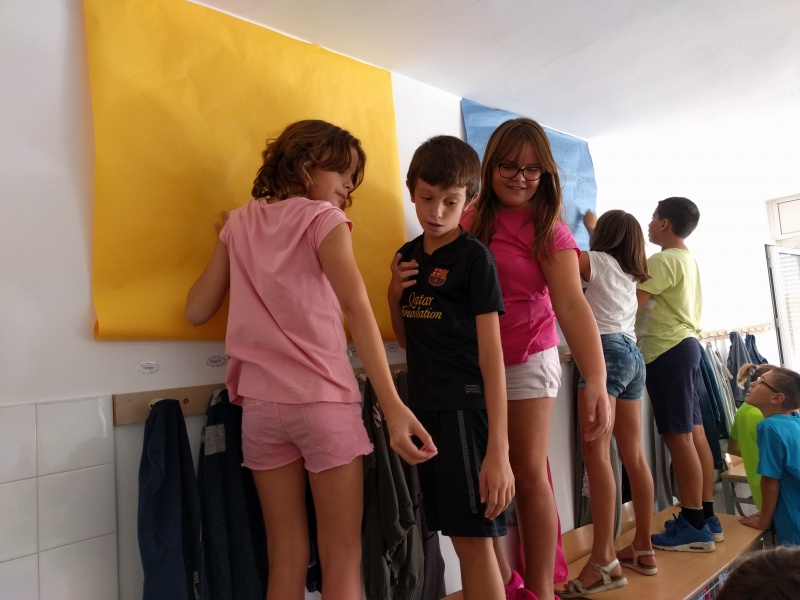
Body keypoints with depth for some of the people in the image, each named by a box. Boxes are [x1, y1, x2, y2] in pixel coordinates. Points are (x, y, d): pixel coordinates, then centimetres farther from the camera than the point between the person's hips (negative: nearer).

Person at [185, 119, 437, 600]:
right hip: (325, 399, -5)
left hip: (260, 403, 5)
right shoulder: (322, 218, -4)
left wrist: (229, 244, 22)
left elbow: (197, 311, 11)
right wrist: (393, 406, -26)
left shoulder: (239, 222, 11)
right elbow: (357, 307, -19)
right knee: (342, 558, 8)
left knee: (286, 559, 14)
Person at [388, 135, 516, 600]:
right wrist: (395, 296, -3)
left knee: (474, 539, 1)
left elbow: (491, 352, -13)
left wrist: (498, 448, -17)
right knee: (461, 539, 16)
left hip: (464, 408, -6)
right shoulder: (408, 256, 10)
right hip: (425, 407, 6)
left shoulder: (474, 256, -9)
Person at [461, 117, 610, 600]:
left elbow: (572, 305, -20)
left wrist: (596, 382, -31)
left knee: (529, 473, 2)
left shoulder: (550, 231, -7)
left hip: (528, 361, -2)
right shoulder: (472, 219, 1)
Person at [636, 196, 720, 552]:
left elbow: (630, 301, -19)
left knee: (678, 437, -6)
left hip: (667, 351, -10)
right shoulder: (687, 259, 20)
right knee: (694, 433, 11)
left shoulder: (664, 260, -13)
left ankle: (694, 526, 1)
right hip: (684, 344, 10)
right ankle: (706, 517, 19)